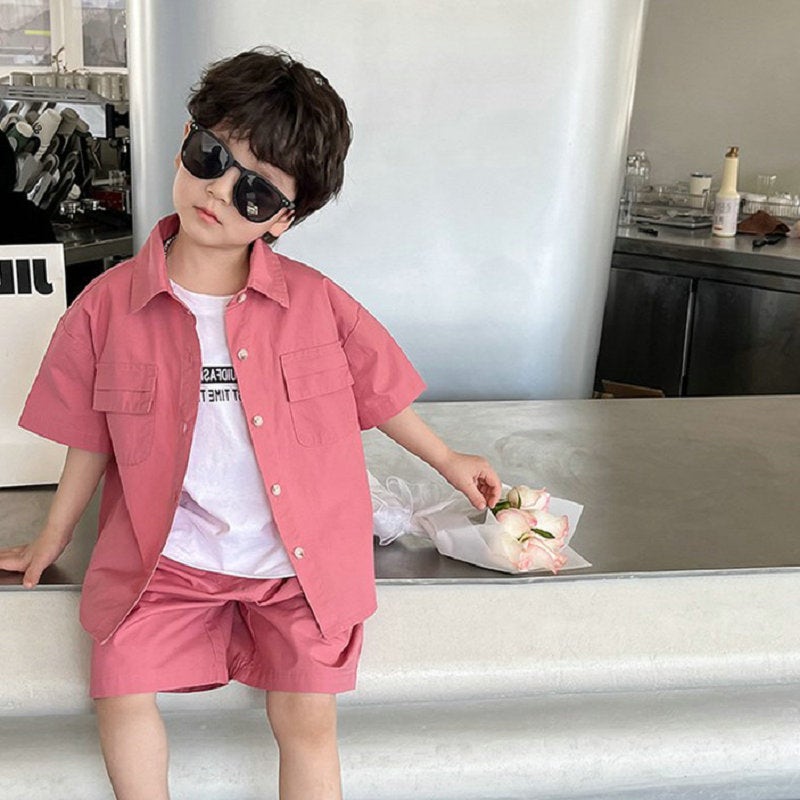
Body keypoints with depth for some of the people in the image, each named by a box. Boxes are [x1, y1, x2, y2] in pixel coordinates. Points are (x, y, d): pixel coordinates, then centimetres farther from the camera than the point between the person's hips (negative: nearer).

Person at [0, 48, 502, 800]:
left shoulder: (314, 301, -8)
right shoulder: (108, 306, -7)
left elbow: (377, 391, 8)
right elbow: (91, 439, 5)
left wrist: (447, 461, 17)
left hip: (299, 562, 0)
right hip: (166, 556, 1)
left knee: (306, 720, -2)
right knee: (120, 690, -7)